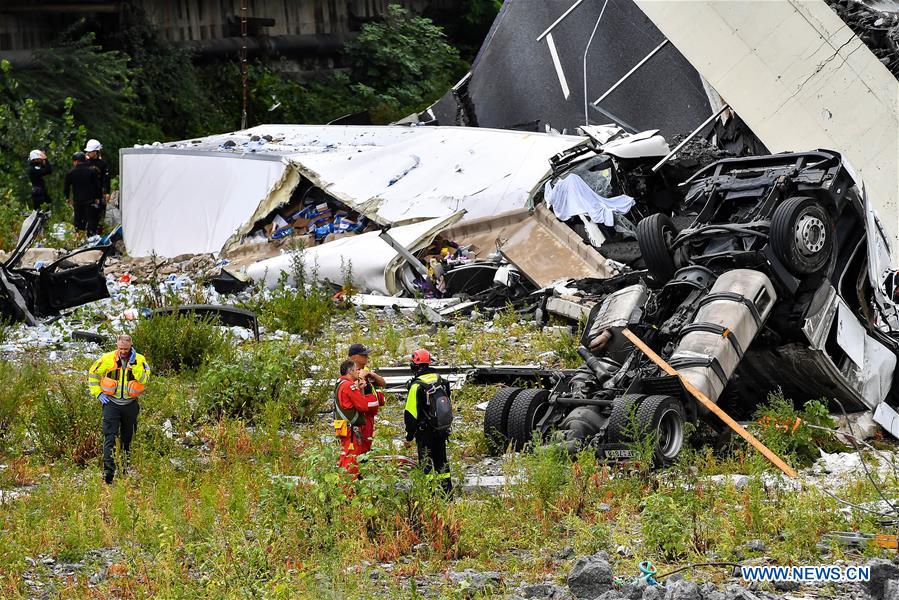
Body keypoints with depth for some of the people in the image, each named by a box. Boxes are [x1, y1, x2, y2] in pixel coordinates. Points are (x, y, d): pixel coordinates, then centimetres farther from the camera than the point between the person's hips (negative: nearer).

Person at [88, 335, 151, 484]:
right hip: (111, 403, -1)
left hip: (130, 404, 1)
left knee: (127, 438, 13)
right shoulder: (107, 359, -4)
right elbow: (92, 374, 9)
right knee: (110, 437, -12)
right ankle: (108, 470, -17)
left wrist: (133, 364, -23)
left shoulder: (139, 360, -4)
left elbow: (144, 379, -17)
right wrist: (97, 393, 2)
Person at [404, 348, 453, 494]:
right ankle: (447, 491, 21)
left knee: (426, 463, 0)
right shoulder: (440, 380, 4)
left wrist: (409, 436, -8)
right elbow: (447, 404, 14)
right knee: (441, 460, 17)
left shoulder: (417, 385, -17)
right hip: (442, 430, 6)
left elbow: (411, 414, -15)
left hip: (425, 432, -6)